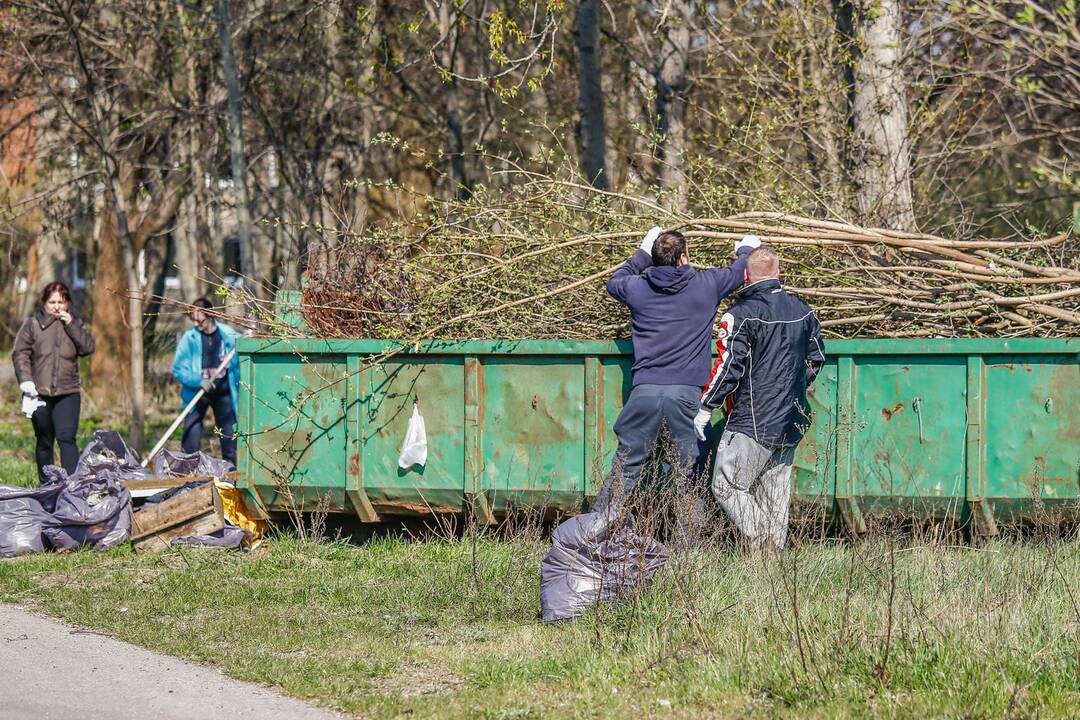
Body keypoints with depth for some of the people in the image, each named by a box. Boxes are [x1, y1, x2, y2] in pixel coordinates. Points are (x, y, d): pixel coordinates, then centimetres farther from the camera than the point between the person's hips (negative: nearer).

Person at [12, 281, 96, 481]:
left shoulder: (74, 324, 10)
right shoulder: (33, 324, 3)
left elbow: (88, 347, -3)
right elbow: (20, 354, -1)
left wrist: (71, 324, -9)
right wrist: (26, 381, -13)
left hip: (68, 393, 0)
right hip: (39, 394, 0)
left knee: (66, 438, -15)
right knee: (44, 442, 9)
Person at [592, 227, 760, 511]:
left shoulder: (636, 287, 7)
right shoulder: (706, 284, 4)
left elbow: (614, 282, 32)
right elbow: (739, 273, 24)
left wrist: (643, 253, 44)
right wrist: (746, 250, 46)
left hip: (644, 391, 1)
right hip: (685, 392, -1)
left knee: (625, 466, 6)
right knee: (691, 471, 4)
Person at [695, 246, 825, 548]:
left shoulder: (742, 314, -13)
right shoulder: (803, 311, 10)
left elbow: (728, 367, -16)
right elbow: (816, 359, 22)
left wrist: (705, 408, -8)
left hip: (751, 422, -7)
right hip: (791, 423, 7)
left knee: (726, 487, -3)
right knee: (774, 494, 12)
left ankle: (761, 546, -15)